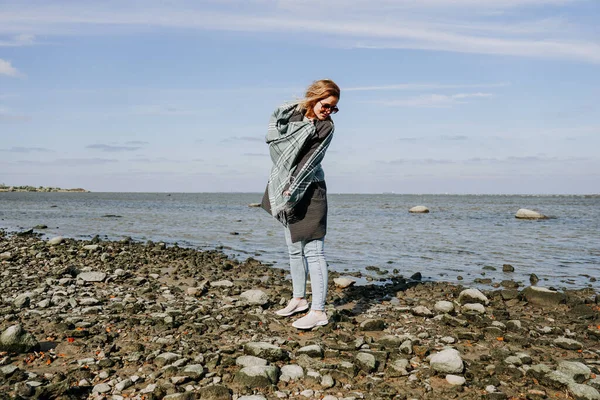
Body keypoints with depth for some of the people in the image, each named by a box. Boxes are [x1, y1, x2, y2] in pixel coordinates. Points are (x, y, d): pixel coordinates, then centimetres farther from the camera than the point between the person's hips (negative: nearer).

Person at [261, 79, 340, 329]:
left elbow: (310, 161, -15)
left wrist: (292, 190, -21)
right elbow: (272, 135, 2)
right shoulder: (290, 112, 5)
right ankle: (299, 299, 29)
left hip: (309, 191, -6)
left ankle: (318, 312, -11)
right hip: (286, 190, 6)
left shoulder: (326, 127, -8)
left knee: (313, 251, -11)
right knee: (294, 248, 15)